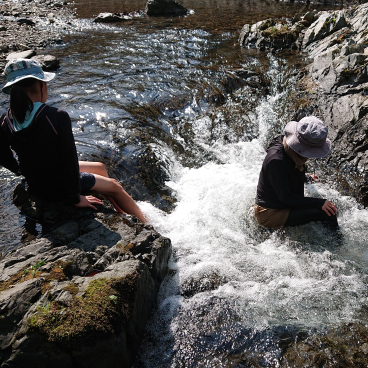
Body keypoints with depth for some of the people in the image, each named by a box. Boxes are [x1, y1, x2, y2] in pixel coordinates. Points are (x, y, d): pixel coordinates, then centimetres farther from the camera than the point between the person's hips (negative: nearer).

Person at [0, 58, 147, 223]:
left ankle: (122, 213, 38)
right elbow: (69, 159, -25)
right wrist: (75, 198, -14)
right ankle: (145, 224, 27)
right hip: (57, 189, -8)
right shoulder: (57, 117, -29)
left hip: (34, 186, 8)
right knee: (114, 187, 12)